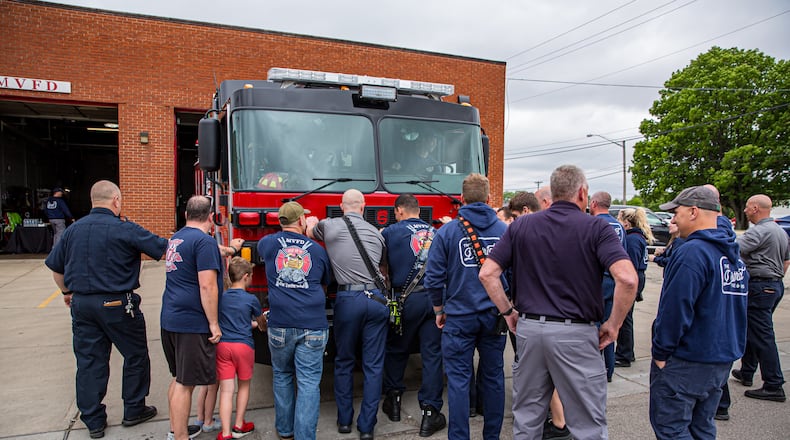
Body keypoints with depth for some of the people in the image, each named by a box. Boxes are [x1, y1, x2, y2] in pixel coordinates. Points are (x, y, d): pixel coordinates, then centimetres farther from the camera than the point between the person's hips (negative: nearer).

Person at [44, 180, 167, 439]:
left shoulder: (73, 230, 5)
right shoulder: (125, 230, -13)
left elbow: (55, 267, 14)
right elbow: (165, 249, -13)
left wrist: (67, 292, 31)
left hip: (81, 304, 6)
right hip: (117, 304, -5)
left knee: (89, 361, 12)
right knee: (135, 356, 13)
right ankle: (133, 410, 23)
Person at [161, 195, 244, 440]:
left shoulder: (176, 238, 14)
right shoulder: (204, 241, -15)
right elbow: (207, 286, -21)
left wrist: (229, 249, 48)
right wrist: (214, 324, -15)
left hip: (170, 320, 9)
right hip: (192, 323, -9)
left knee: (178, 378, 20)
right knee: (185, 383, -2)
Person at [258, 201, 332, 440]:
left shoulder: (267, 243, 4)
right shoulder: (317, 249, 7)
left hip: (280, 324, 1)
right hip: (312, 326, -1)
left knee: (282, 376, 19)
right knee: (309, 383, 2)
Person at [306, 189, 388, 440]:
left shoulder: (330, 226, 4)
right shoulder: (376, 233, 12)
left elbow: (310, 233, 27)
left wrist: (312, 222, 50)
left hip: (348, 299, -1)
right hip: (377, 299, 2)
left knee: (344, 362, 16)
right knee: (373, 366, 7)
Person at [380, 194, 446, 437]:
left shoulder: (391, 232, 1)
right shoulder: (435, 233, 11)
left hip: (407, 299, -2)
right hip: (435, 298, 2)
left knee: (396, 350, 18)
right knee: (432, 354, 6)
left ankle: (393, 400, 27)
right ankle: (430, 412, 7)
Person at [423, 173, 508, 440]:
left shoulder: (446, 232, -7)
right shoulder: (504, 230, -1)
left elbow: (433, 277, -7)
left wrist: (439, 310, 7)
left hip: (459, 316, -2)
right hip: (495, 315, 3)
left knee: (459, 380, 6)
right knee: (493, 377, 15)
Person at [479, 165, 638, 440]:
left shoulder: (521, 226, 5)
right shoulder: (596, 228, -5)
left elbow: (487, 273, 0)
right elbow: (627, 279, -18)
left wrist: (508, 311, 9)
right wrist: (614, 324, -5)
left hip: (528, 328, 4)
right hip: (576, 334, -3)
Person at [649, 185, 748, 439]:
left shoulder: (693, 252, -20)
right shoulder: (734, 254, 11)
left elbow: (675, 309, -23)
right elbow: (734, 308, 19)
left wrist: (660, 352, -12)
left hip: (686, 361, -9)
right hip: (723, 360, 9)